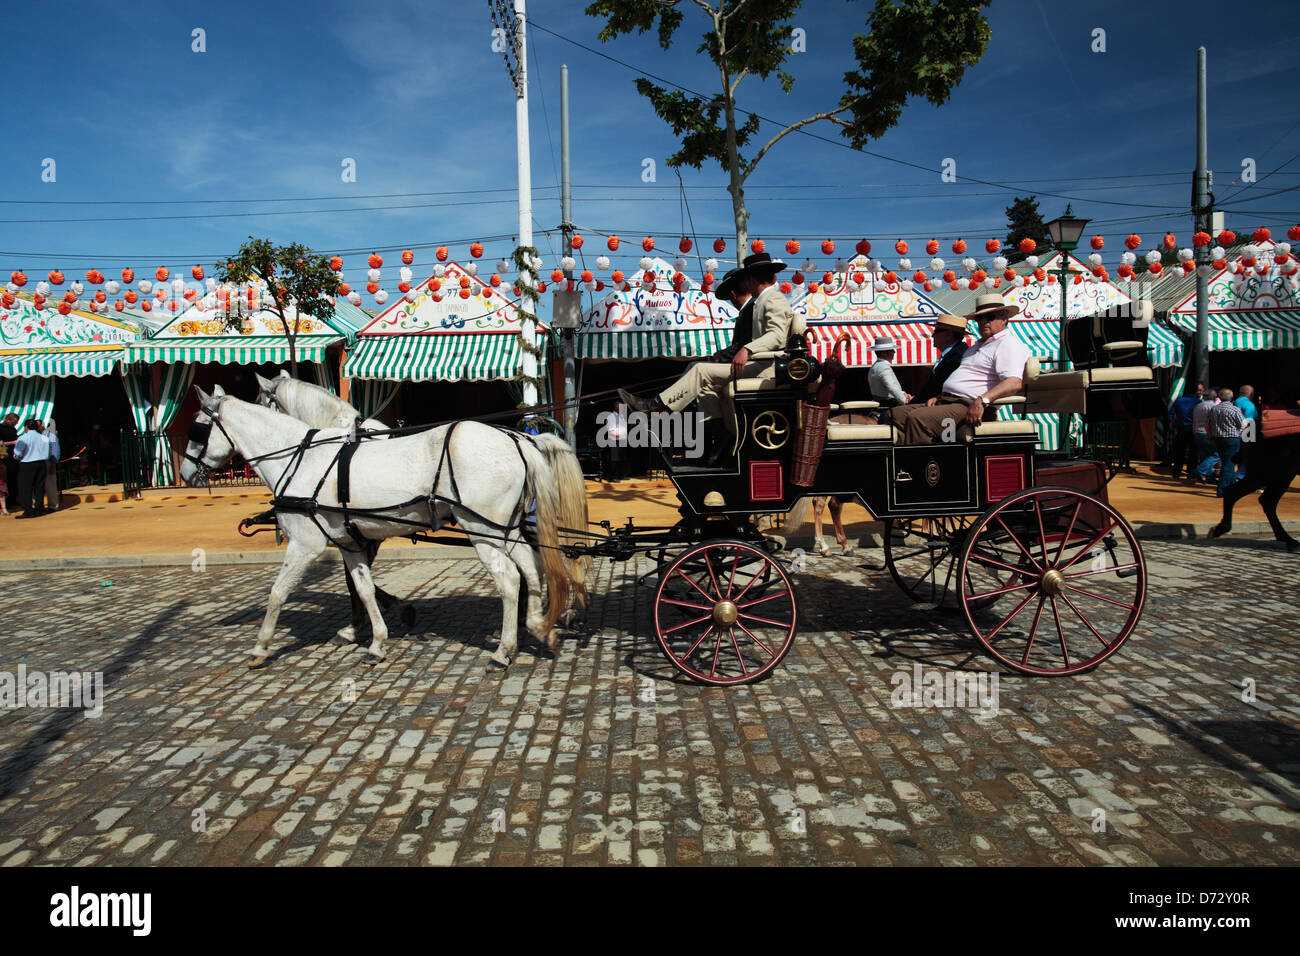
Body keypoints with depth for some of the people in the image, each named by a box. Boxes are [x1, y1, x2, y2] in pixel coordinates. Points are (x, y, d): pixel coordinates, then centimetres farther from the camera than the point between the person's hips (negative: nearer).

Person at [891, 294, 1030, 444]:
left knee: (916, 418, -31)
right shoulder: (979, 344, 29)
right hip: (945, 401, 10)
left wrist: (982, 401, -33)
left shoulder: (1008, 344, -3)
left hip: (969, 406, -10)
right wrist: (938, 397, 16)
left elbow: (1015, 383, -20)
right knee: (895, 414, -3)